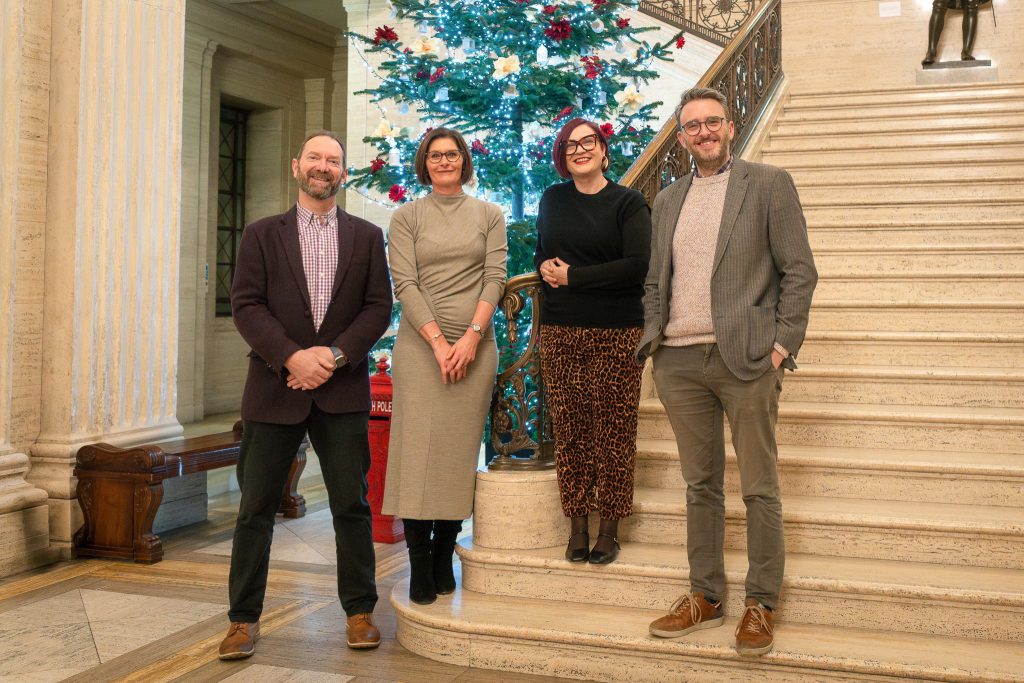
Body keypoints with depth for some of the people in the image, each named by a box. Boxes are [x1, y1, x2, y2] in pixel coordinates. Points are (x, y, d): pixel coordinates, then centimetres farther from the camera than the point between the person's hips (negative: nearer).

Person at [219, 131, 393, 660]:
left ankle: (359, 611, 17)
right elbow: (247, 305, -2)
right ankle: (244, 618, 15)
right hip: (274, 387, 0)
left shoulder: (367, 237, 9)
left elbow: (378, 307, 2)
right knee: (256, 508, 4)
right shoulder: (262, 234, 7)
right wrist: (292, 357, -16)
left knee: (352, 505, 5)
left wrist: (335, 354, -12)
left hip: (342, 388, 0)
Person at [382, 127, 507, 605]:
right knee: (418, 450, -5)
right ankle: (420, 567, 2)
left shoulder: (488, 215, 11)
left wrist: (472, 336, -10)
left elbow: (495, 278, 3)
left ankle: (444, 559, 12)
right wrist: (438, 341, -12)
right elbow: (405, 284, -2)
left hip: (474, 346, 1)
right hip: (420, 346, -1)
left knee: (461, 453, 2)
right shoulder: (406, 217, 8)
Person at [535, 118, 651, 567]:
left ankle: (609, 529, 9)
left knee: (613, 431, -1)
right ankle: (577, 525, 13)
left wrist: (572, 276, -9)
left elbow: (638, 265, -11)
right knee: (569, 430, 3)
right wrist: (544, 266, -1)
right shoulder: (553, 200, 13)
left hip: (617, 332, -3)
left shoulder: (628, 202, 0)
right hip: (560, 332, 4)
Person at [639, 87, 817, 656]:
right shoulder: (668, 200, 17)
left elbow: (799, 271, -3)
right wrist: (653, 339, 7)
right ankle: (704, 596, 21)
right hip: (678, 361, 5)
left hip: (745, 358, -4)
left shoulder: (769, 184, 2)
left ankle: (760, 604, 13)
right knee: (700, 486, 11)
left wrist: (782, 345, -10)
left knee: (759, 489, 2)